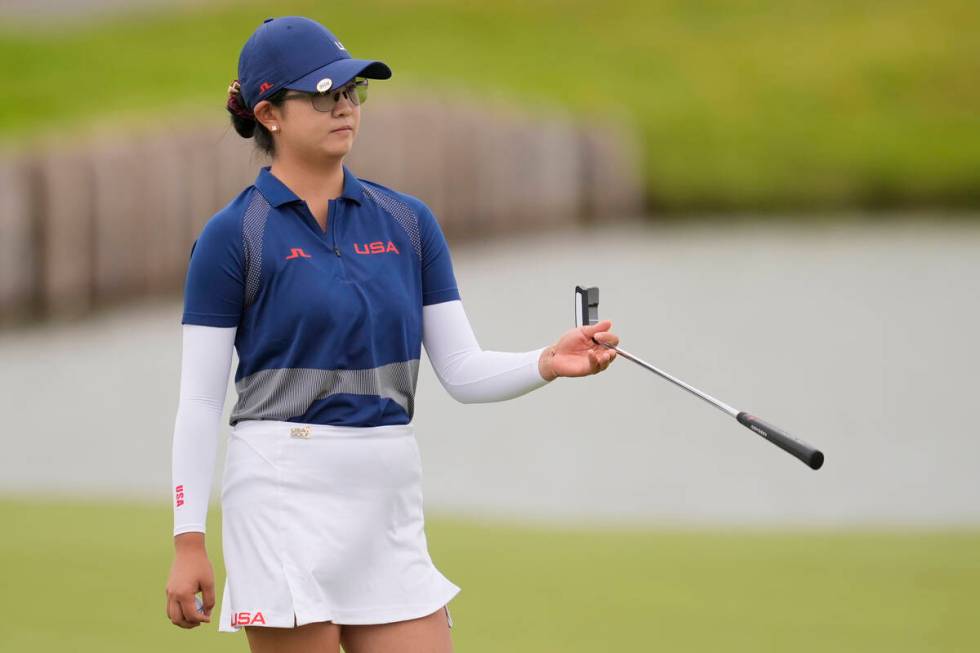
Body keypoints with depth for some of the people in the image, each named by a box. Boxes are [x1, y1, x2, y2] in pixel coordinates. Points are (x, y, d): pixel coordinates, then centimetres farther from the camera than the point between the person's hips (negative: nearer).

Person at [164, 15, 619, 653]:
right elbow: (199, 401, -4)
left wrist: (548, 362, -14)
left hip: (391, 505, 5)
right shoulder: (233, 235, -4)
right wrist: (188, 540, -9)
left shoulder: (409, 222, 9)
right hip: (284, 499, -5)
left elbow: (463, 372, 6)